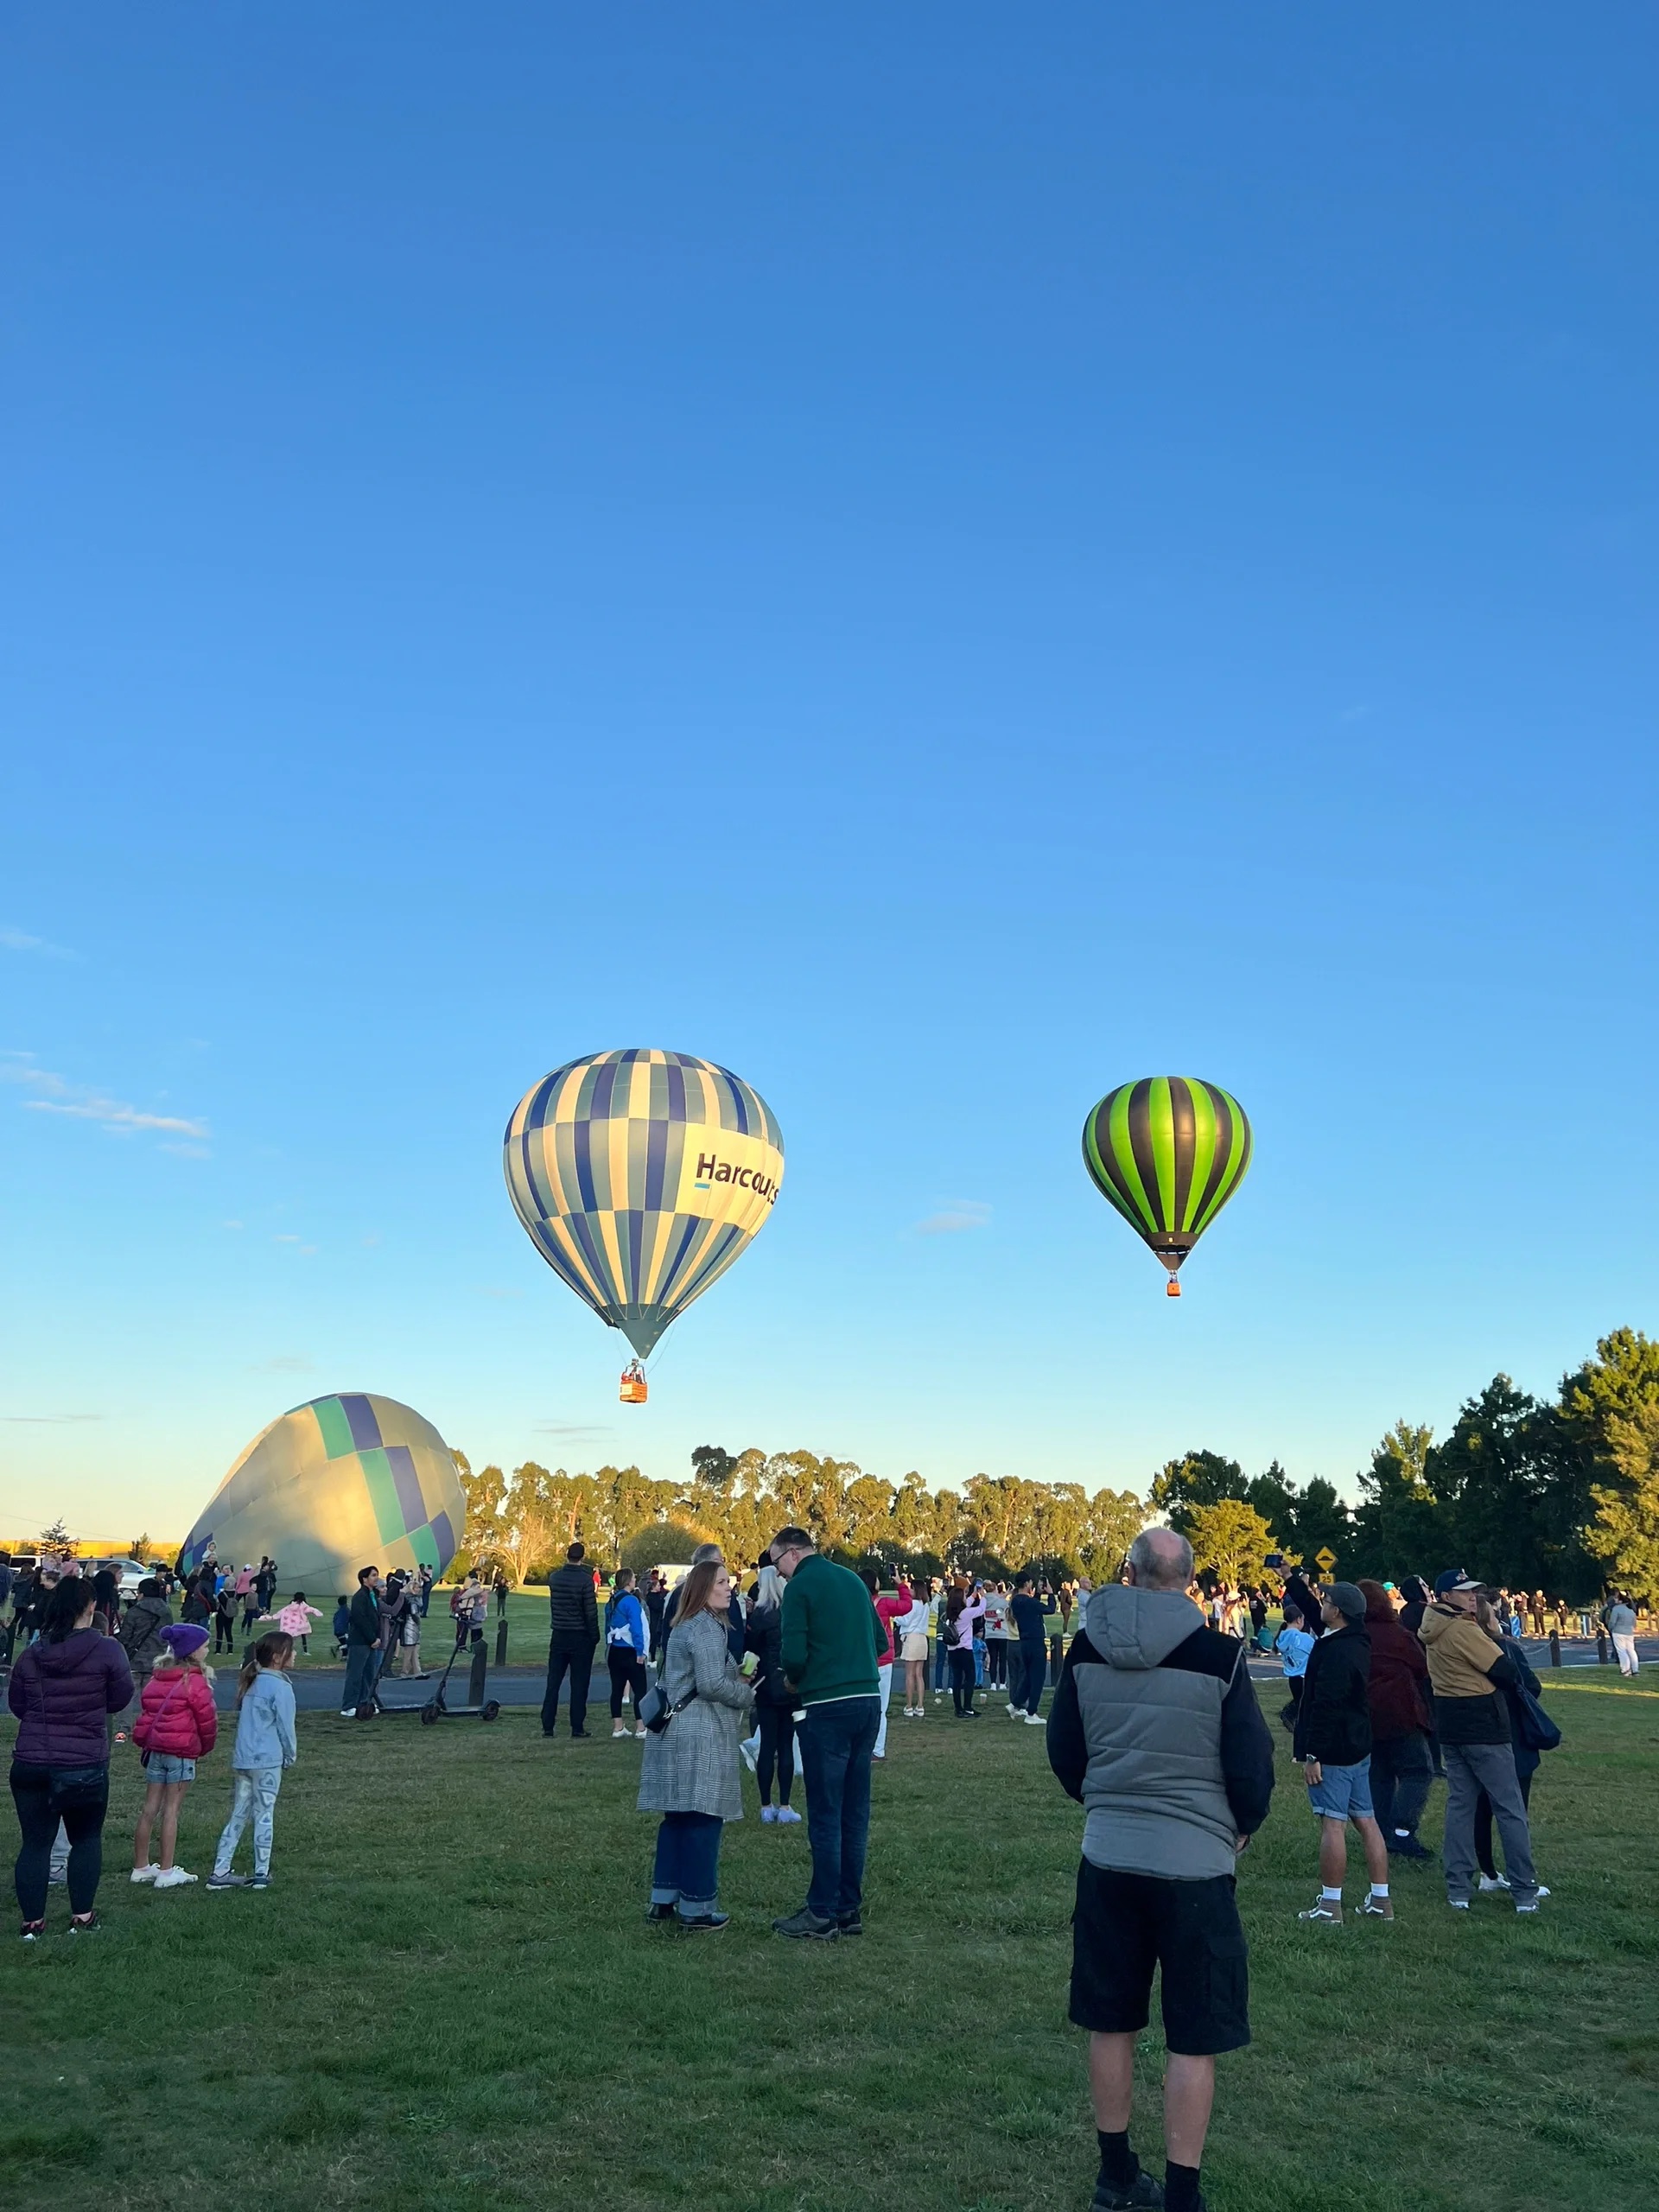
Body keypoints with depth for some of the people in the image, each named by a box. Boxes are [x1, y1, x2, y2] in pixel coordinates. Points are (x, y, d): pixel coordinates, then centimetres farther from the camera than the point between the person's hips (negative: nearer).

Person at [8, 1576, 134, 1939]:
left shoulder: (31, 1654, -1)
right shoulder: (106, 1650, -12)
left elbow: (16, 1704, 9)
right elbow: (120, 1698, -2)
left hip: (31, 1763, 2)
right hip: (86, 1764, -2)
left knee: (35, 1842, 11)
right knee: (87, 1839, 16)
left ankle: (32, 1922, 14)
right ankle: (82, 1916, 17)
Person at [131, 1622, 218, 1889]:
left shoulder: (157, 1678, 9)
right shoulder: (195, 1681, -12)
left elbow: (146, 1712, 12)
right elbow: (206, 1719, -8)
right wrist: (205, 1747, 9)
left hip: (154, 1748, 6)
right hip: (182, 1751, -6)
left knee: (150, 1808, 11)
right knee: (171, 1810, -1)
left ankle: (141, 1867, 19)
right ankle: (166, 1872, 4)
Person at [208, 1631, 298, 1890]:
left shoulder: (251, 1683, 10)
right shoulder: (280, 1687, -13)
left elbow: (243, 1720, 16)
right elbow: (285, 1726, -10)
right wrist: (291, 1755, 6)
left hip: (241, 1759, 7)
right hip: (268, 1761, -7)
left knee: (238, 1815, 12)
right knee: (264, 1816, 4)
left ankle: (220, 1872, 11)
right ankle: (261, 1874, 11)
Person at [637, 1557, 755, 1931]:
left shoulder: (686, 1626, 18)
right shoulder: (707, 1628, -14)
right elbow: (711, 1684, -20)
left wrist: (737, 1677, 16)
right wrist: (749, 1695, -4)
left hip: (675, 1732, 10)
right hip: (701, 1736, -10)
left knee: (678, 1817, 15)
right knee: (703, 1820, -4)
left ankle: (664, 1900, 21)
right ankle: (697, 1908, 1)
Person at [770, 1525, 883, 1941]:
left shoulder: (800, 1587, -7)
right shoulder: (853, 1580, 14)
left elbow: (794, 1655, -14)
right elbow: (878, 1642, 18)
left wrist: (792, 1681, 6)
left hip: (827, 1708, -7)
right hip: (868, 1702, 7)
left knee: (825, 1815, 0)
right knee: (855, 1813, 12)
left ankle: (823, 1914, 6)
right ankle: (850, 1908, 18)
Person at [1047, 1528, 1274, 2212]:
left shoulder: (1085, 1648, -2)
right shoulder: (1218, 1655, -14)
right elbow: (1252, 1767, -8)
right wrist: (1242, 1827, 12)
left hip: (1108, 1857, 4)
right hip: (1195, 1863, -4)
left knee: (1110, 2021, 17)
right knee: (1194, 2040, 8)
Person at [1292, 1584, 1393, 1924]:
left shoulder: (1335, 1652, -21)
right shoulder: (1359, 1644, 10)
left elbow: (1326, 1707, -24)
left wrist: (1312, 1755, -20)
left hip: (1332, 1751, -10)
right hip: (1359, 1747, 10)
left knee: (1332, 1823, -5)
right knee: (1366, 1821, 12)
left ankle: (1330, 1905, -1)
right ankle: (1380, 1900, 18)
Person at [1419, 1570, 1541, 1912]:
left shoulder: (1432, 1631, 7)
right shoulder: (1463, 1630, -18)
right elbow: (1506, 1671, -16)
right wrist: (1513, 1682, 6)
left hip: (1450, 1729, 8)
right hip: (1484, 1729, -8)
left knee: (1460, 1805, 11)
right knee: (1510, 1810, 3)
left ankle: (1458, 1890, 11)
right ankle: (1525, 1893, 7)